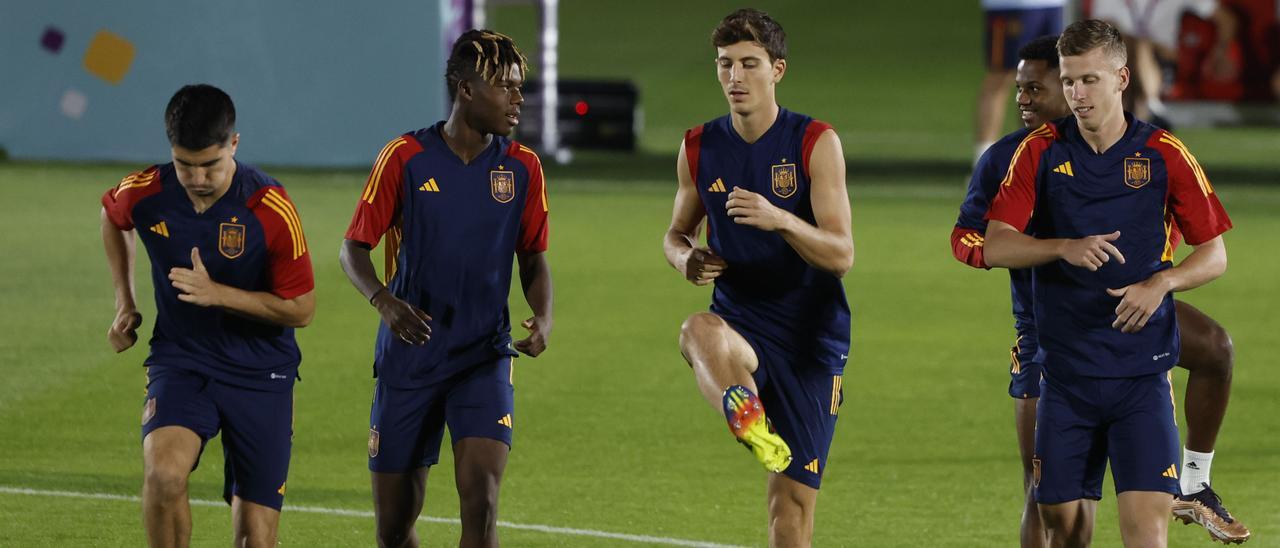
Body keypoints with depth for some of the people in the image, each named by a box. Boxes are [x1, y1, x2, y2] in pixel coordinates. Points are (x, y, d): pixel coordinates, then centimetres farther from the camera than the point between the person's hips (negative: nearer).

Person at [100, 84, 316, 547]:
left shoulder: (271, 209, -16)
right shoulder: (144, 195, -9)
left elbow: (301, 309, -10)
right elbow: (113, 217, 18)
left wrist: (218, 293, -20)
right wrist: (124, 301, 13)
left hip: (259, 374, -1)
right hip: (179, 364, 1)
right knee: (162, 472, -29)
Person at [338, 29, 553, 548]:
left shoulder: (522, 168, 1)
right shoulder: (405, 157, -6)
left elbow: (533, 258, 12)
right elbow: (354, 249, -3)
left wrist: (543, 317, -9)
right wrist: (383, 300, -24)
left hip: (484, 357, 1)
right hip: (409, 359, -1)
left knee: (480, 498, -20)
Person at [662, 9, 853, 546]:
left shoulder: (815, 143, -7)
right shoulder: (699, 147, 3)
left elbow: (841, 254, -13)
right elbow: (677, 232, 17)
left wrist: (780, 220, -31)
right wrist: (686, 257, -8)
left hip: (811, 337, -2)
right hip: (741, 326, 2)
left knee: (793, 498, -2)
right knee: (699, 332, -38)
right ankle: (756, 434, -53)